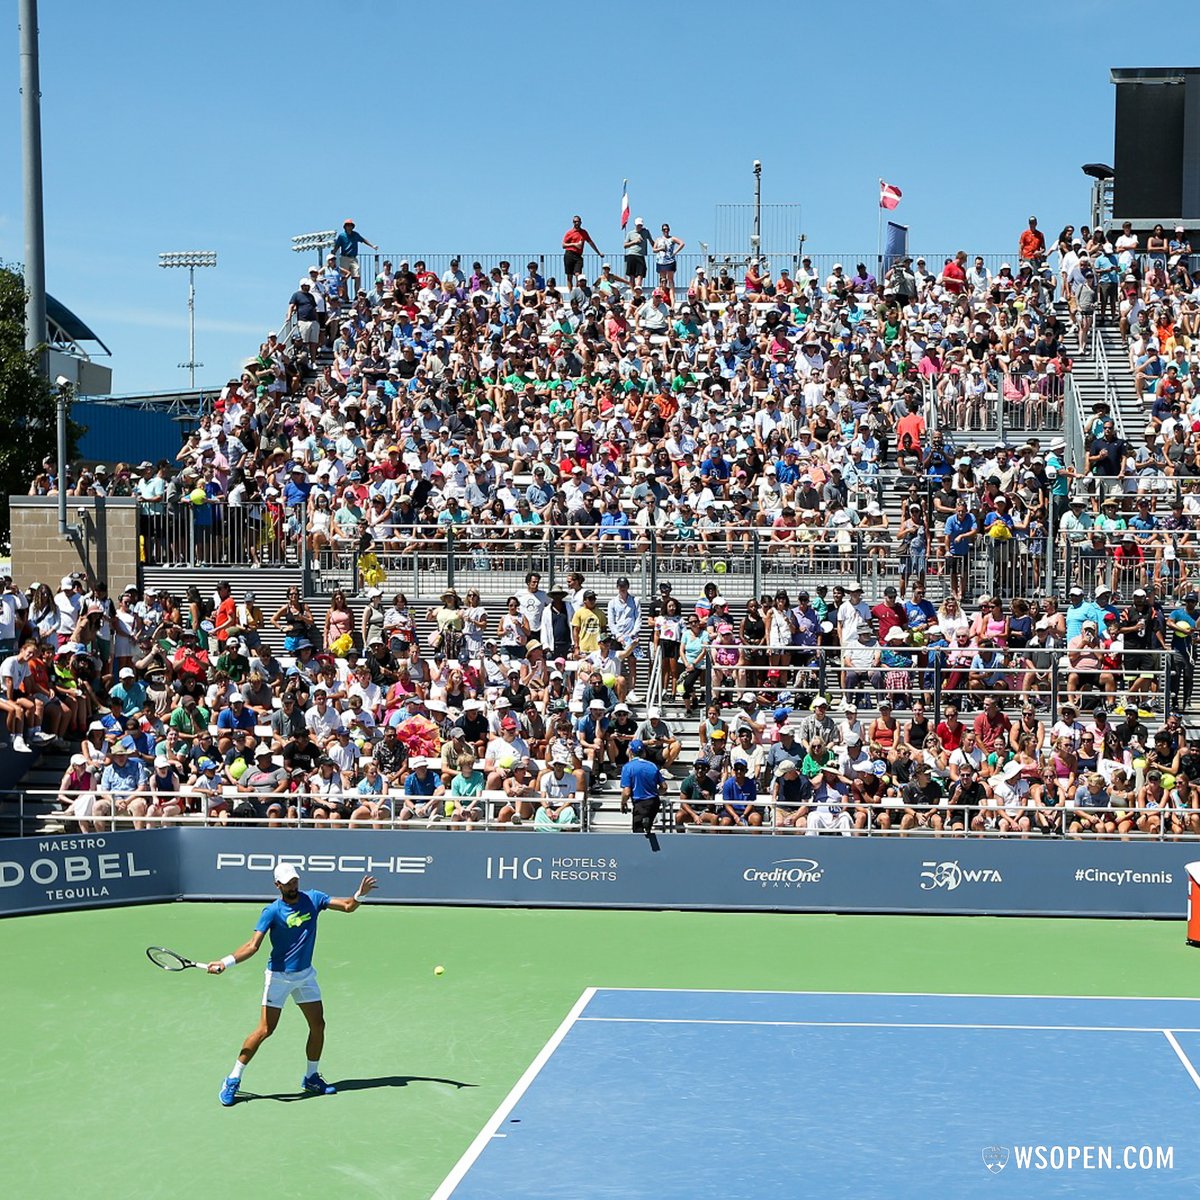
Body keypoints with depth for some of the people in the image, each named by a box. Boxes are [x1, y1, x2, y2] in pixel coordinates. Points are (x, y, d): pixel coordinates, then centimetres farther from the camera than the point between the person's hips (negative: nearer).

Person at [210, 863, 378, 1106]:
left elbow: (347, 906, -2)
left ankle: (311, 1078, 23)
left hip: (305, 974, 5)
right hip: (278, 976, -5)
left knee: (318, 1025, 5)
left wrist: (360, 894, -23)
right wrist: (225, 962, -33)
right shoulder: (272, 911, -15)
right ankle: (233, 1080, 4)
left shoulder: (313, 899, -2)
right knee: (265, 1030, -8)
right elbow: (253, 946, -20)